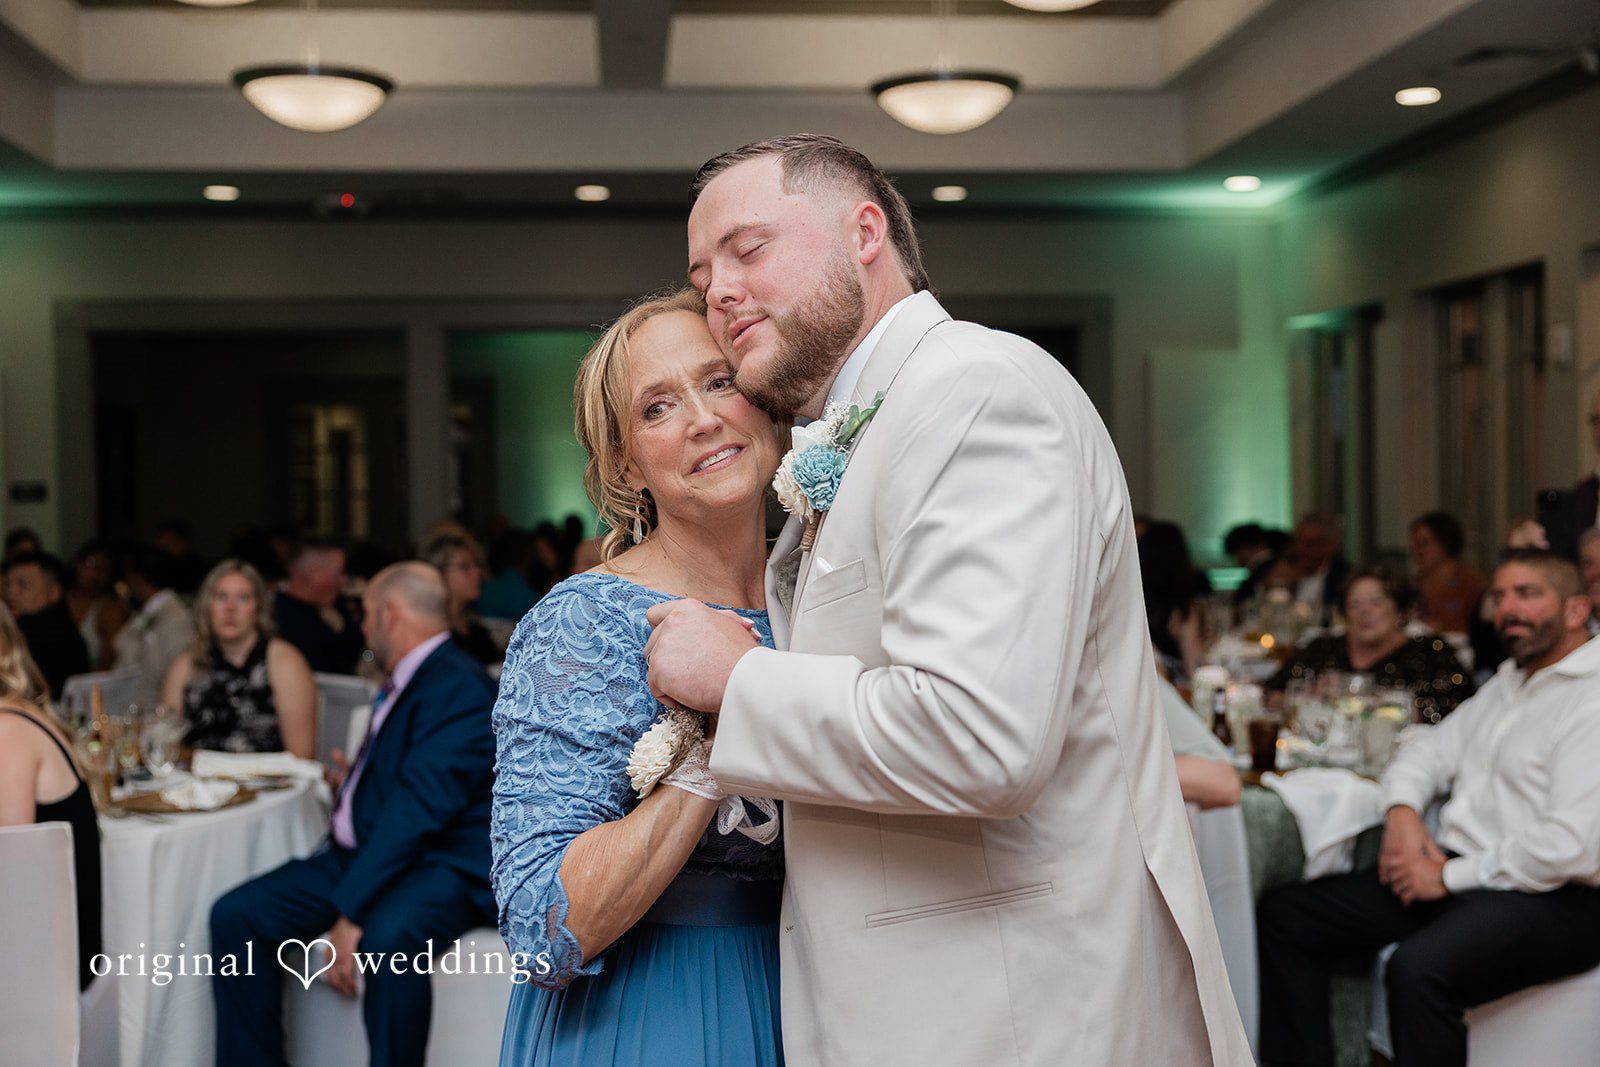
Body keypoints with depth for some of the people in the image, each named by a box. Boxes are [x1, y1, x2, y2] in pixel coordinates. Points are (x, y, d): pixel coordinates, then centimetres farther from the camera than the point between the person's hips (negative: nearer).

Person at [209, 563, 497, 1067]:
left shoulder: (460, 688, -16)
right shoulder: (403, 682, 15)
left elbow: (418, 810, -25)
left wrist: (352, 912, -28)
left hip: (440, 864, -10)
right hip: (361, 853, 10)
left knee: (388, 936, -39)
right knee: (235, 915, -5)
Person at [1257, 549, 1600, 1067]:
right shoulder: (1508, 683, 20)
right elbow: (1429, 752, 24)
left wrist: (1450, 876, -13)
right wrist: (1402, 810, 0)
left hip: (1547, 895, -10)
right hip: (1458, 873, 10)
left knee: (1417, 969, -38)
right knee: (1285, 916, 3)